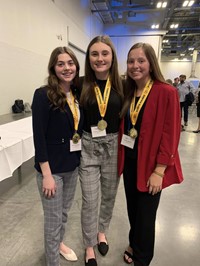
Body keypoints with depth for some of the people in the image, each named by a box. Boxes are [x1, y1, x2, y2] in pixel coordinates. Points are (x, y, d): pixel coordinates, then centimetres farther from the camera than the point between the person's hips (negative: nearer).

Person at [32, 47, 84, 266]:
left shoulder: (77, 94, 4)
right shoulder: (43, 95, -15)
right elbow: (39, 137, -17)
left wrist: (80, 158, 7)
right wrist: (47, 174, -18)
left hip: (72, 164, 6)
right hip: (52, 167, -6)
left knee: (65, 212, 24)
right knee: (53, 218, 10)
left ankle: (59, 243, 52)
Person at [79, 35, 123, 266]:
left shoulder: (120, 85, -1)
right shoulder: (81, 85, -5)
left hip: (114, 145, 2)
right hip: (88, 146, -2)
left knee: (109, 194, 19)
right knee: (89, 199, 7)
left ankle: (102, 231, 48)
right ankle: (89, 246, 33)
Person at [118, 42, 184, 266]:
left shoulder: (167, 92, -14)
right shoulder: (128, 92, 5)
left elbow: (170, 135, -16)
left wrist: (159, 171, -17)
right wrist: (120, 157, 6)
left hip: (150, 165, -5)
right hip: (129, 161, 6)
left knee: (145, 214, 11)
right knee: (132, 208, 21)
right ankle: (134, 244, 49)